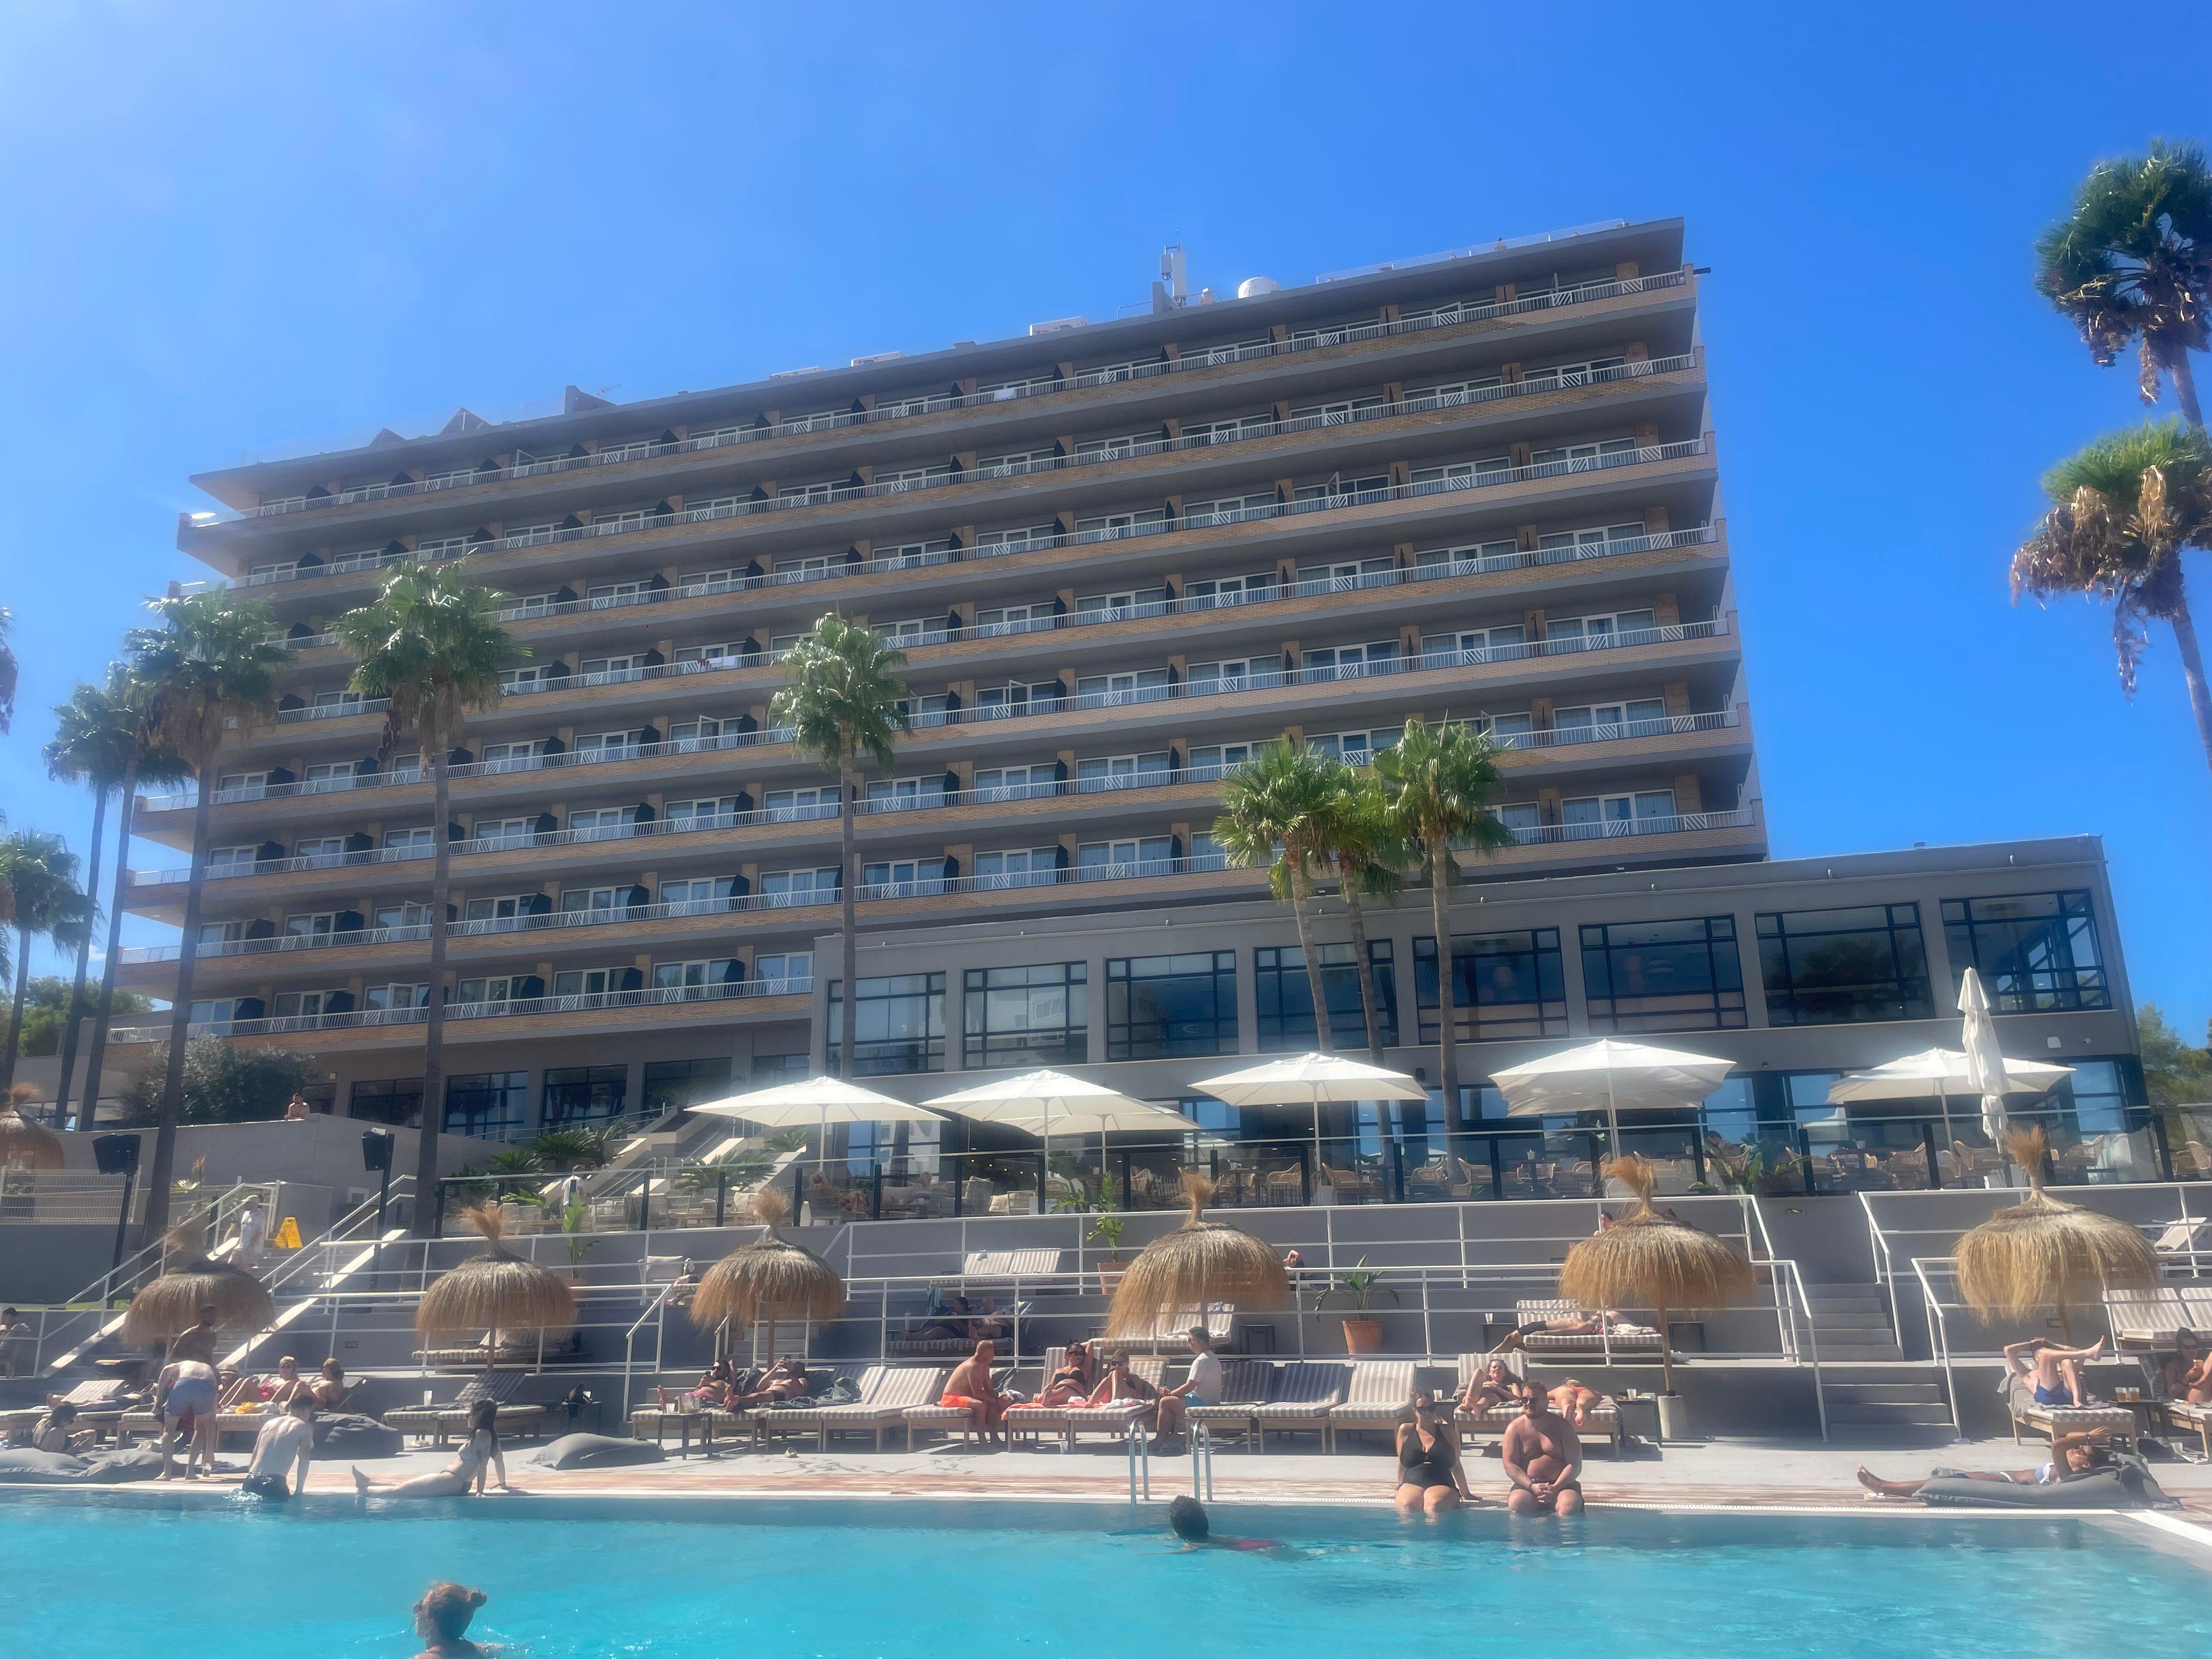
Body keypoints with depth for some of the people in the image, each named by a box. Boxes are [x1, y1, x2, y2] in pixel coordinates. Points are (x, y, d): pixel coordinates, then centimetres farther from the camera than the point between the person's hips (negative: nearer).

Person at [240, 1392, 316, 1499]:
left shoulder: (270, 1422, 20)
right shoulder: (305, 1426, 3)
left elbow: (254, 1458, 22)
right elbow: (304, 1459, -3)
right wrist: (299, 1491, 3)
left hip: (250, 1482, 7)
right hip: (274, 1484, -7)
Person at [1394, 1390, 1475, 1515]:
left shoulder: (1447, 1431, 15)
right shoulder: (1406, 1431, 15)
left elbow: (1456, 1465, 23)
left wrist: (1466, 1493, 27)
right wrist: (1400, 1490, 25)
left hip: (1442, 1484, -1)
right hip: (1412, 1484, 1)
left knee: (1434, 1504, -40)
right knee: (1407, 1506, -38)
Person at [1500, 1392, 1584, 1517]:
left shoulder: (1562, 1426, 5)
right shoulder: (1514, 1428, 5)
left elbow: (1575, 1464, -1)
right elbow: (1510, 1466, -2)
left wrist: (1556, 1488, -16)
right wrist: (1532, 1486, -19)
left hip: (1561, 1484, 0)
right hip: (1528, 1485, 0)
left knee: (1570, 1506, -33)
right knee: (1517, 1504, -33)